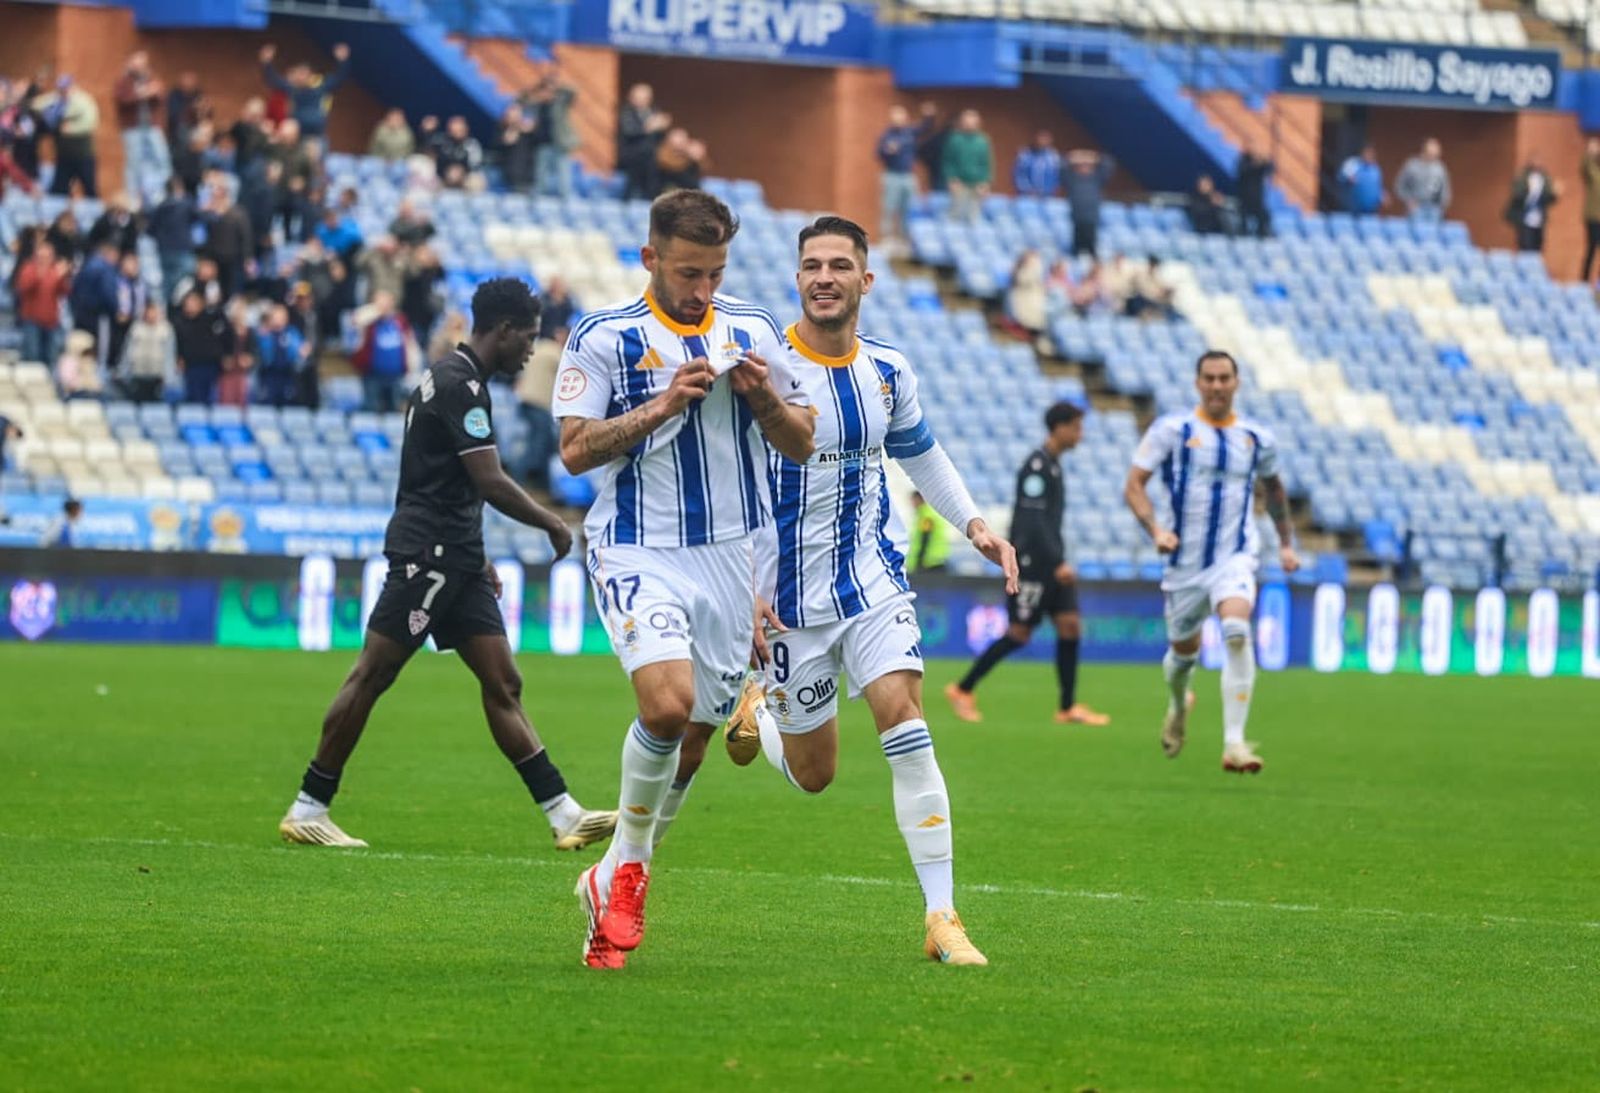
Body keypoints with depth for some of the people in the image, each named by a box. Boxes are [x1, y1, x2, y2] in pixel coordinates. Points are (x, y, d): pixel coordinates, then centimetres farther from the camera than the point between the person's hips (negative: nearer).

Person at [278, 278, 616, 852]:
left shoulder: (452, 377, 19)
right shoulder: (461, 384, -13)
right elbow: (490, 482, -19)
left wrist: (477, 559, 27)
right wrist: (551, 523, -7)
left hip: (454, 561, 10)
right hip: (427, 553, -10)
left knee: (503, 683, 3)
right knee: (372, 675, -6)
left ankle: (563, 814, -2)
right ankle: (308, 809, -1)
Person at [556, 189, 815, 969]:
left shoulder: (754, 335, 8)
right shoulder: (602, 339, -3)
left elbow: (801, 444, 11)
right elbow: (575, 449, -7)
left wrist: (765, 398, -9)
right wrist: (663, 406, -17)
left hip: (730, 555, 4)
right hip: (637, 553, -4)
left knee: (695, 735, 6)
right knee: (667, 702, -25)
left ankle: (614, 881, 24)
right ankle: (629, 858, -4)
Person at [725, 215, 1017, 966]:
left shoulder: (888, 370, 3)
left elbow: (919, 453, 22)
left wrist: (973, 524, 10)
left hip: (873, 579, 3)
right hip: (790, 593, -3)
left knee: (906, 725, -17)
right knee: (814, 775, 7)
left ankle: (941, 918, -16)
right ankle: (754, 724, 45)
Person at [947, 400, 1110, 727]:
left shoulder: (1052, 465, 15)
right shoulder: (1036, 465, -14)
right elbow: (1033, 521, -21)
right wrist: (1058, 563, -24)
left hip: (1051, 563, 9)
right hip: (1031, 562, -9)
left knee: (1070, 625, 0)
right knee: (1019, 633, -5)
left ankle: (1068, 708, 1)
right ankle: (963, 690, 7)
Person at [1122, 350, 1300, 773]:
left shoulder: (1257, 439, 6)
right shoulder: (1172, 430, -3)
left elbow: (1273, 488, 26)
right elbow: (1134, 485, -5)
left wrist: (1286, 543, 25)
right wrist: (1155, 530, -21)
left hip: (1236, 557, 0)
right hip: (1185, 561, 0)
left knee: (1237, 631, -27)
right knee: (1184, 649, 13)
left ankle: (1234, 742, -30)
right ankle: (1178, 704, 52)